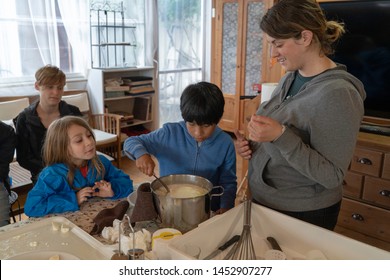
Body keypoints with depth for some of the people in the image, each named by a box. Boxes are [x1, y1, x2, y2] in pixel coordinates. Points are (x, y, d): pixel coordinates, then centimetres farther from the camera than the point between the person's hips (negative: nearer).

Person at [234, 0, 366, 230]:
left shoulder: (337, 94, -23)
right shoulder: (290, 78, 0)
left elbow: (332, 176, -23)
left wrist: (280, 136, -32)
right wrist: (251, 144, -5)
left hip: (304, 216, -7)